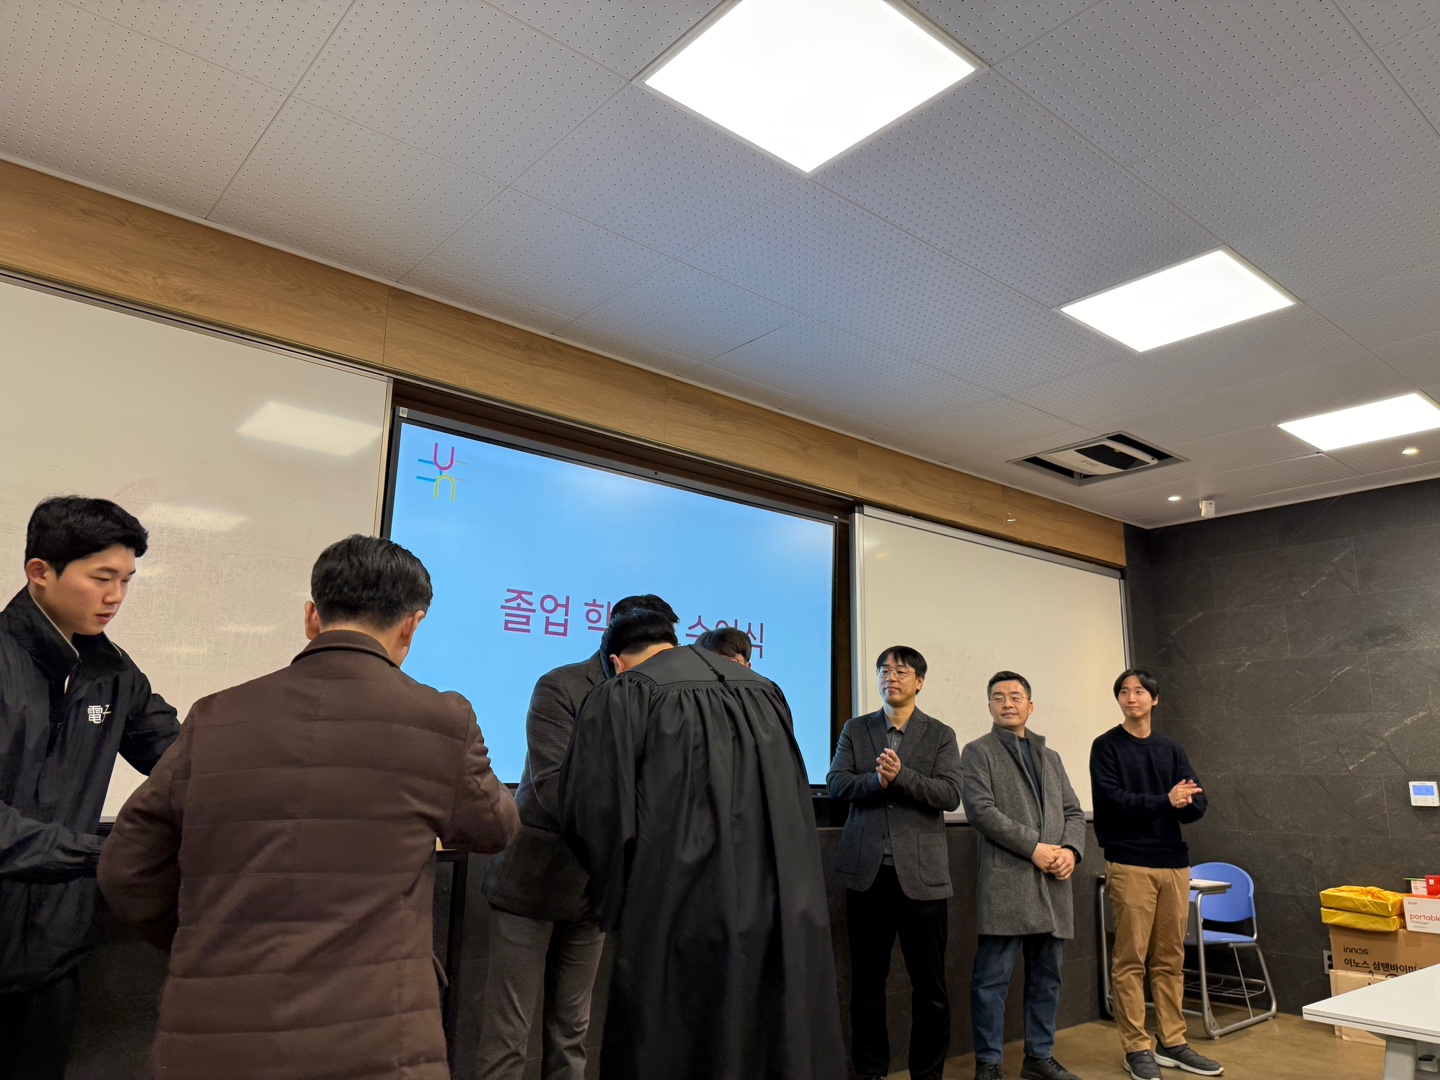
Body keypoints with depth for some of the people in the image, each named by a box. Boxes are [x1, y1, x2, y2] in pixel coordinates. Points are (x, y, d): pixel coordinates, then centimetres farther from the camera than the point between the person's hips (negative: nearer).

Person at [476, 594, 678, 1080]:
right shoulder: (561, 688, -14)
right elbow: (553, 790, -21)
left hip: (593, 886, 5)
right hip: (533, 880, -5)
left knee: (571, 1033, 15)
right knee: (506, 1035, 2)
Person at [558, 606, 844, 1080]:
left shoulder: (620, 698, -4)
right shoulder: (764, 691, 12)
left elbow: (592, 813, -7)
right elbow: (798, 803, 15)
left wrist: (619, 898, 10)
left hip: (683, 919, -5)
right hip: (789, 917, 5)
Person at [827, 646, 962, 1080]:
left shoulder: (940, 735, 6)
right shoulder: (856, 729, 10)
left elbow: (951, 794, -7)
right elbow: (835, 783, -1)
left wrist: (901, 775, -20)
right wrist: (877, 780, -18)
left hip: (920, 873, -1)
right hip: (867, 870, 1)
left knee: (930, 984, 6)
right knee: (867, 981, 10)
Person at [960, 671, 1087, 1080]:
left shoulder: (1051, 756, 20)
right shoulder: (978, 752, 2)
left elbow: (1073, 812, 15)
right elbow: (980, 809, -10)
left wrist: (1070, 849, -5)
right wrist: (1034, 847, -14)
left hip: (1053, 883, 6)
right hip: (1006, 881, -5)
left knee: (1047, 977, 12)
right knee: (993, 979, -2)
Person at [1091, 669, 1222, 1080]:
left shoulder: (1172, 749, 13)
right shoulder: (1106, 747, 0)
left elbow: (1197, 805, 5)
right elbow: (1111, 799, -12)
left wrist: (1184, 802, -17)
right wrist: (1165, 801, -17)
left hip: (1174, 864, 4)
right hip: (1129, 865, -4)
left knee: (1171, 960, 10)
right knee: (1131, 961, -1)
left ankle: (1173, 1043, 20)